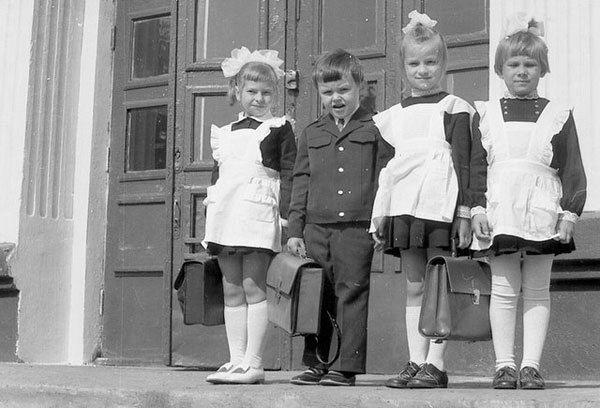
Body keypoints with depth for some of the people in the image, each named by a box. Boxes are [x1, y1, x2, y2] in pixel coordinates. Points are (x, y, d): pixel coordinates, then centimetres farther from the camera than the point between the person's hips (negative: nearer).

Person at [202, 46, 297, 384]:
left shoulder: (279, 128, 3)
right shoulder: (225, 133, 19)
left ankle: (253, 363, -4)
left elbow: (289, 175, -3)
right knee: (232, 290, 6)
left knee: (254, 287, -7)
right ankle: (236, 362, 11)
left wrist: (287, 218, -12)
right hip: (226, 217, 6)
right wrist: (210, 219, 17)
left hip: (258, 215, -6)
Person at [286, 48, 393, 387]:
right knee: (318, 297, 7)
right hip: (316, 226, 4)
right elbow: (301, 183, 14)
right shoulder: (312, 134, 15)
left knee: (352, 294, -2)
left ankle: (347, 366, 4)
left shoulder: (375, 129, 4)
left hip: (357, 226, -4)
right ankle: (317, 364, 17)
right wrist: (295, 229, 9)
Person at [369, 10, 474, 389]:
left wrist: (464, 211, -9)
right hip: (403, 207, 5)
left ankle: (435, 364, -1)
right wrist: (380, 214, 13)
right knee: (414, 287, 7)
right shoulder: (393, 115, 17)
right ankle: (415, 362, 11)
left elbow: (463, 161, -2)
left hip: (440, 206, -5)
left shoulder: (454, 109, 3)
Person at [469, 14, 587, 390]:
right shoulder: (485, 115, 9)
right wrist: (477, 208, -4)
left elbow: (573, 169, 5)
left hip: (543, 214, 0)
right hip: (499, 215, 0)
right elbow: (476, 165, 6)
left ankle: (531, 365, 8)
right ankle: (504, 365, 7)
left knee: (537, 291, 4)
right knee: (504, 290, 1)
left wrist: (569, 213, -3)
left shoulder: (558, 115, 8)